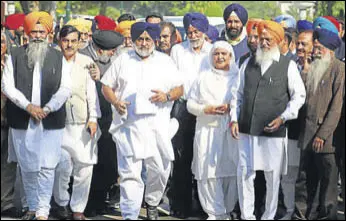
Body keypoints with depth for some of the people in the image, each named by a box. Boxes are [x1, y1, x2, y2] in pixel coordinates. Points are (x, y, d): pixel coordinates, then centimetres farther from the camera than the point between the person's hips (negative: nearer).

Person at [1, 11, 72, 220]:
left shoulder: (58, 58, 8)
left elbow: (65, 88, 0)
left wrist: (47, 108, -13)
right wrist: (28, 106, -12)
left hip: (51, 122, -1)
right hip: (22, 122, 1)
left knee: (47, 167, -5)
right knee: (28, 167, 8)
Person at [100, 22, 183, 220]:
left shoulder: (165, 61, 13)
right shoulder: (123, 60, 12)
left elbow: (180, 88, 13)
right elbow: (106, 86, 14)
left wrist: (167, 96, -9)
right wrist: (116, 102, -6)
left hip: (157, 125, 1)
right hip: (129, 125, -1)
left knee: (160, 169, 4)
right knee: (130, 172, -8)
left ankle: (152, 204, 29)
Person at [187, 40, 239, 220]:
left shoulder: (238, 77, 11)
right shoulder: (203, 78, 14)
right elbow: (190, 104, 11)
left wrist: (231, 108, -11)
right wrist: (206, 109, -7)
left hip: (231, 131, 0)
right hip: (207, 131, 0)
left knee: (231, 171, -4)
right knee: (208, 171, -7)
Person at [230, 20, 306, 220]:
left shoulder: (288, 66, 0)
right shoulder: (248, 63, 10)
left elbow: (299, 96, 3)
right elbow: (239, 94, 14)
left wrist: (282, 118, -7)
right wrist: (235, 119, 4)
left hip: (274, 132, -3)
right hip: (246, 130, 3)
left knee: (273, 177, 4)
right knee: (244, 174, 2)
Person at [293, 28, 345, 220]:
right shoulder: (311, 67, 13)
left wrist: (323, 134, -15)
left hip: (326, 134, -6)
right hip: (307, 133, 6)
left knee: (328, 179, 2)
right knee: (305, 178, 10)